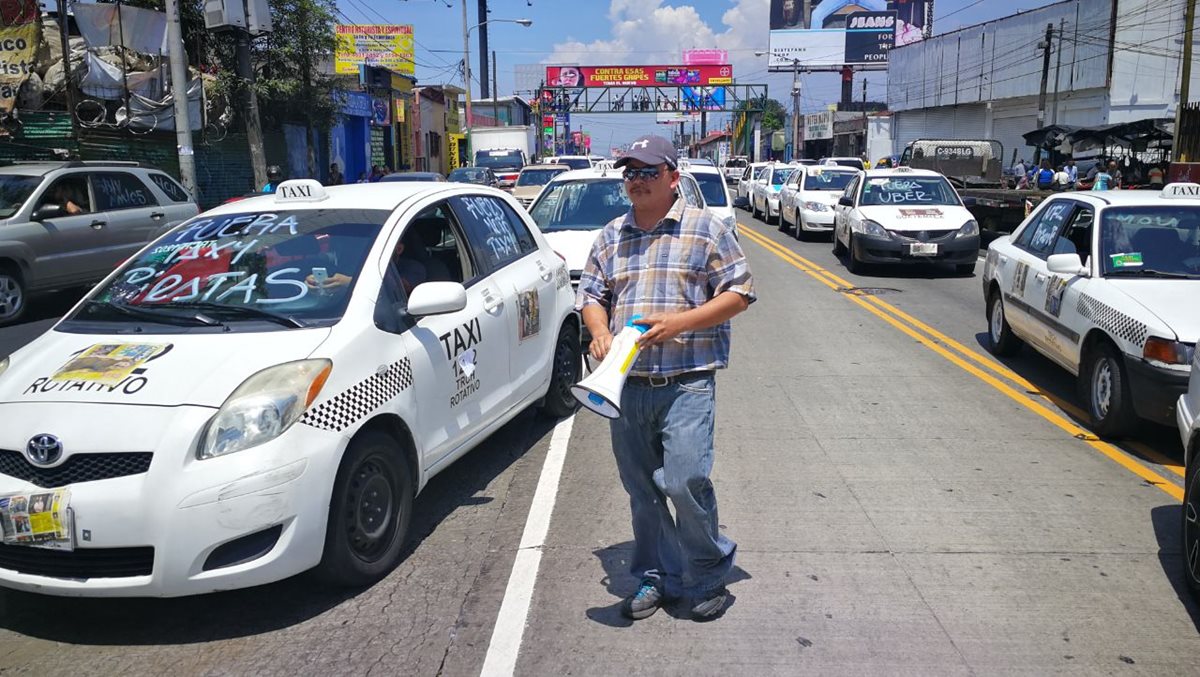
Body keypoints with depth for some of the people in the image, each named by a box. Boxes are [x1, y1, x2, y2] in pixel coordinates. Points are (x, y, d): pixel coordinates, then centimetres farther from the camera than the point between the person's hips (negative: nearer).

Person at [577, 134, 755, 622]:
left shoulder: (705, 229, 1)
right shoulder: (611, 237, 15)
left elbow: (740, 292, -1)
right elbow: (591, 294, 19)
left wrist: (678, 322, -14)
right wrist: (600, 332, -4)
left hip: (686, 383, -4)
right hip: (627, 384, 5)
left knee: (684, 481, -11)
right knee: (641, 489, 10)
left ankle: (708, 576, 13)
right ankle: (655, 577, 27)